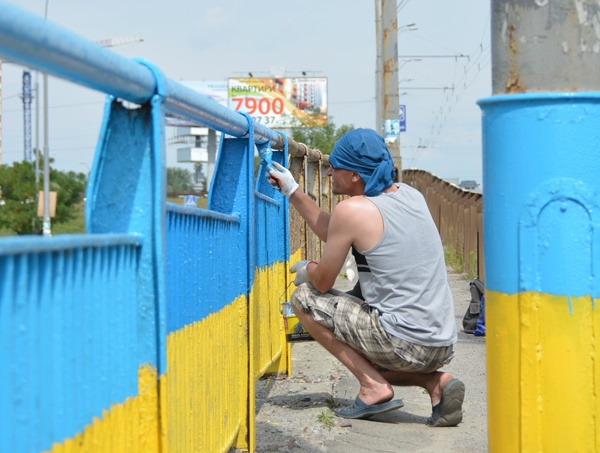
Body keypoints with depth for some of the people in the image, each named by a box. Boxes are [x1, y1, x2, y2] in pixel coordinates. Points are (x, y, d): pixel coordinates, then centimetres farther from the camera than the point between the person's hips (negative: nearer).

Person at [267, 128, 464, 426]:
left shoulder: (352, 209, -13)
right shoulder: (409, 195, 11)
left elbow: (323, 282, -1)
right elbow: (333, 234, 23)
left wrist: (306, 269, 21)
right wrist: (293, 192, 26)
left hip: (403, 343, -8)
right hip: (443, 346, 8)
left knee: (303, 298, 6)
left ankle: (373, 386, -2)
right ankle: (436, 382, 9)